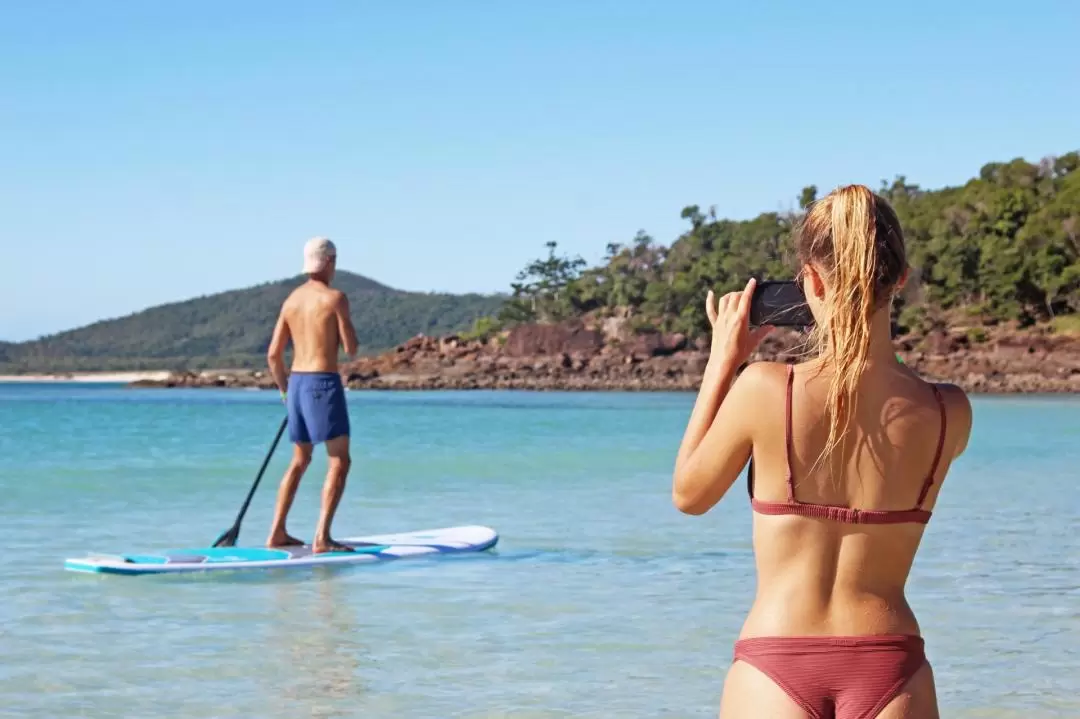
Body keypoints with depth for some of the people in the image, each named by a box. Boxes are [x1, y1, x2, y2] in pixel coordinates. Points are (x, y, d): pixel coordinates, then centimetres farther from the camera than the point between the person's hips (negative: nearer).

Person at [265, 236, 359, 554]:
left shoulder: (291, 300, 10)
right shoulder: (335, 298, -9)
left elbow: (273, 354, 11)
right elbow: (351, 349, -10)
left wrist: (284, 390, 24)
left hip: (296, 382, 7)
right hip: (324, 383, -7)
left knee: (300, 461, 19)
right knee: (339, 461, -3)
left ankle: (277, 533, 19)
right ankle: (322, 538, -12)